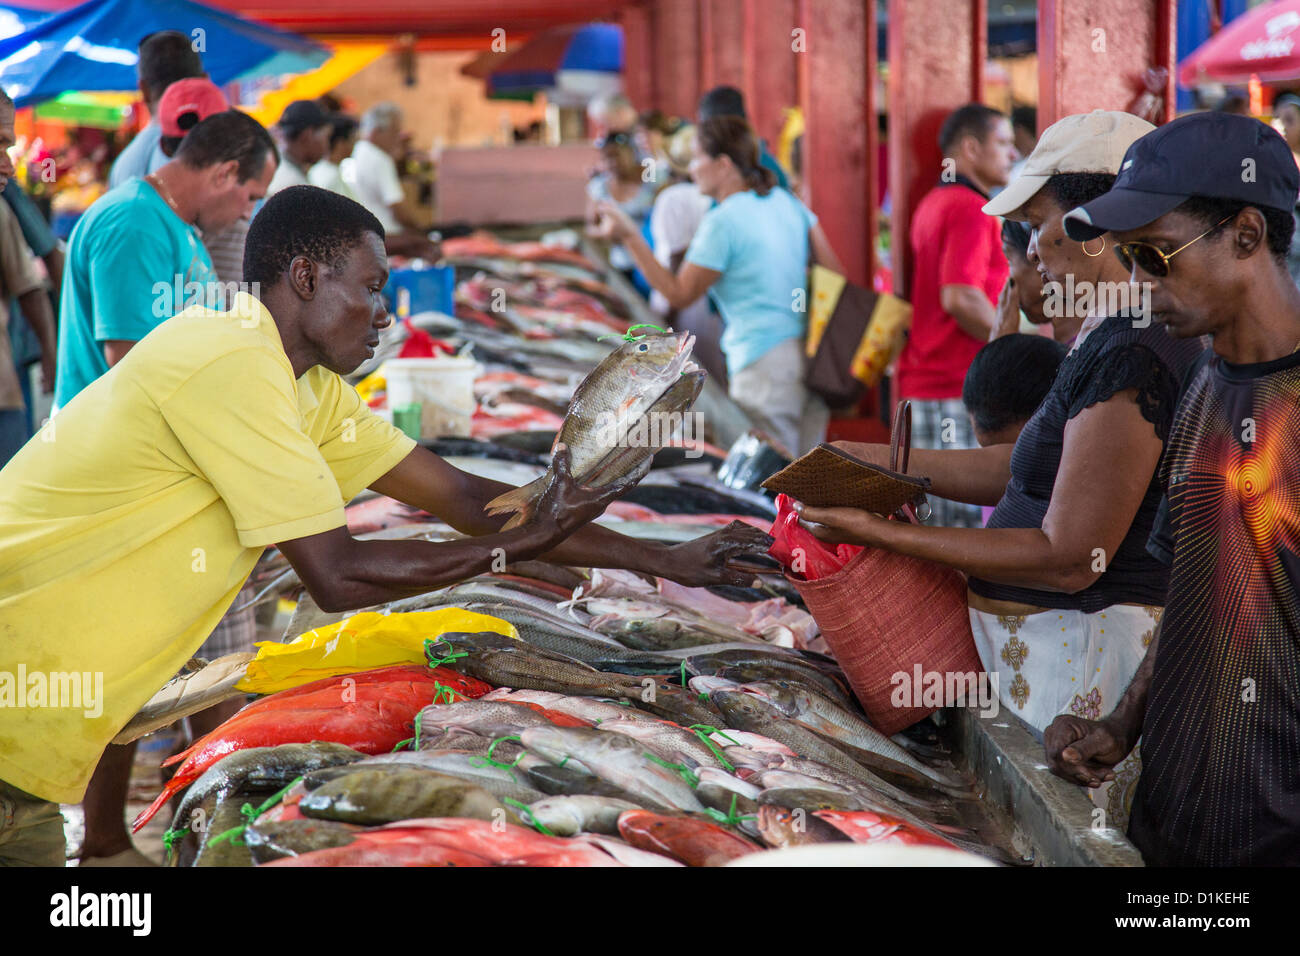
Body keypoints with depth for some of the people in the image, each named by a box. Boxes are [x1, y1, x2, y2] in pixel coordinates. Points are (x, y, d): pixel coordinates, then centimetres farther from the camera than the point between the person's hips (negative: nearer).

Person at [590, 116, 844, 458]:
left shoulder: (722, 222, -11)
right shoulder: (786, 202, 10)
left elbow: (678, 294, -5)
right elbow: (835, 275, 8)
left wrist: (629, 236, -5)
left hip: (765, 363, -8)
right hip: (812, 356, 8)